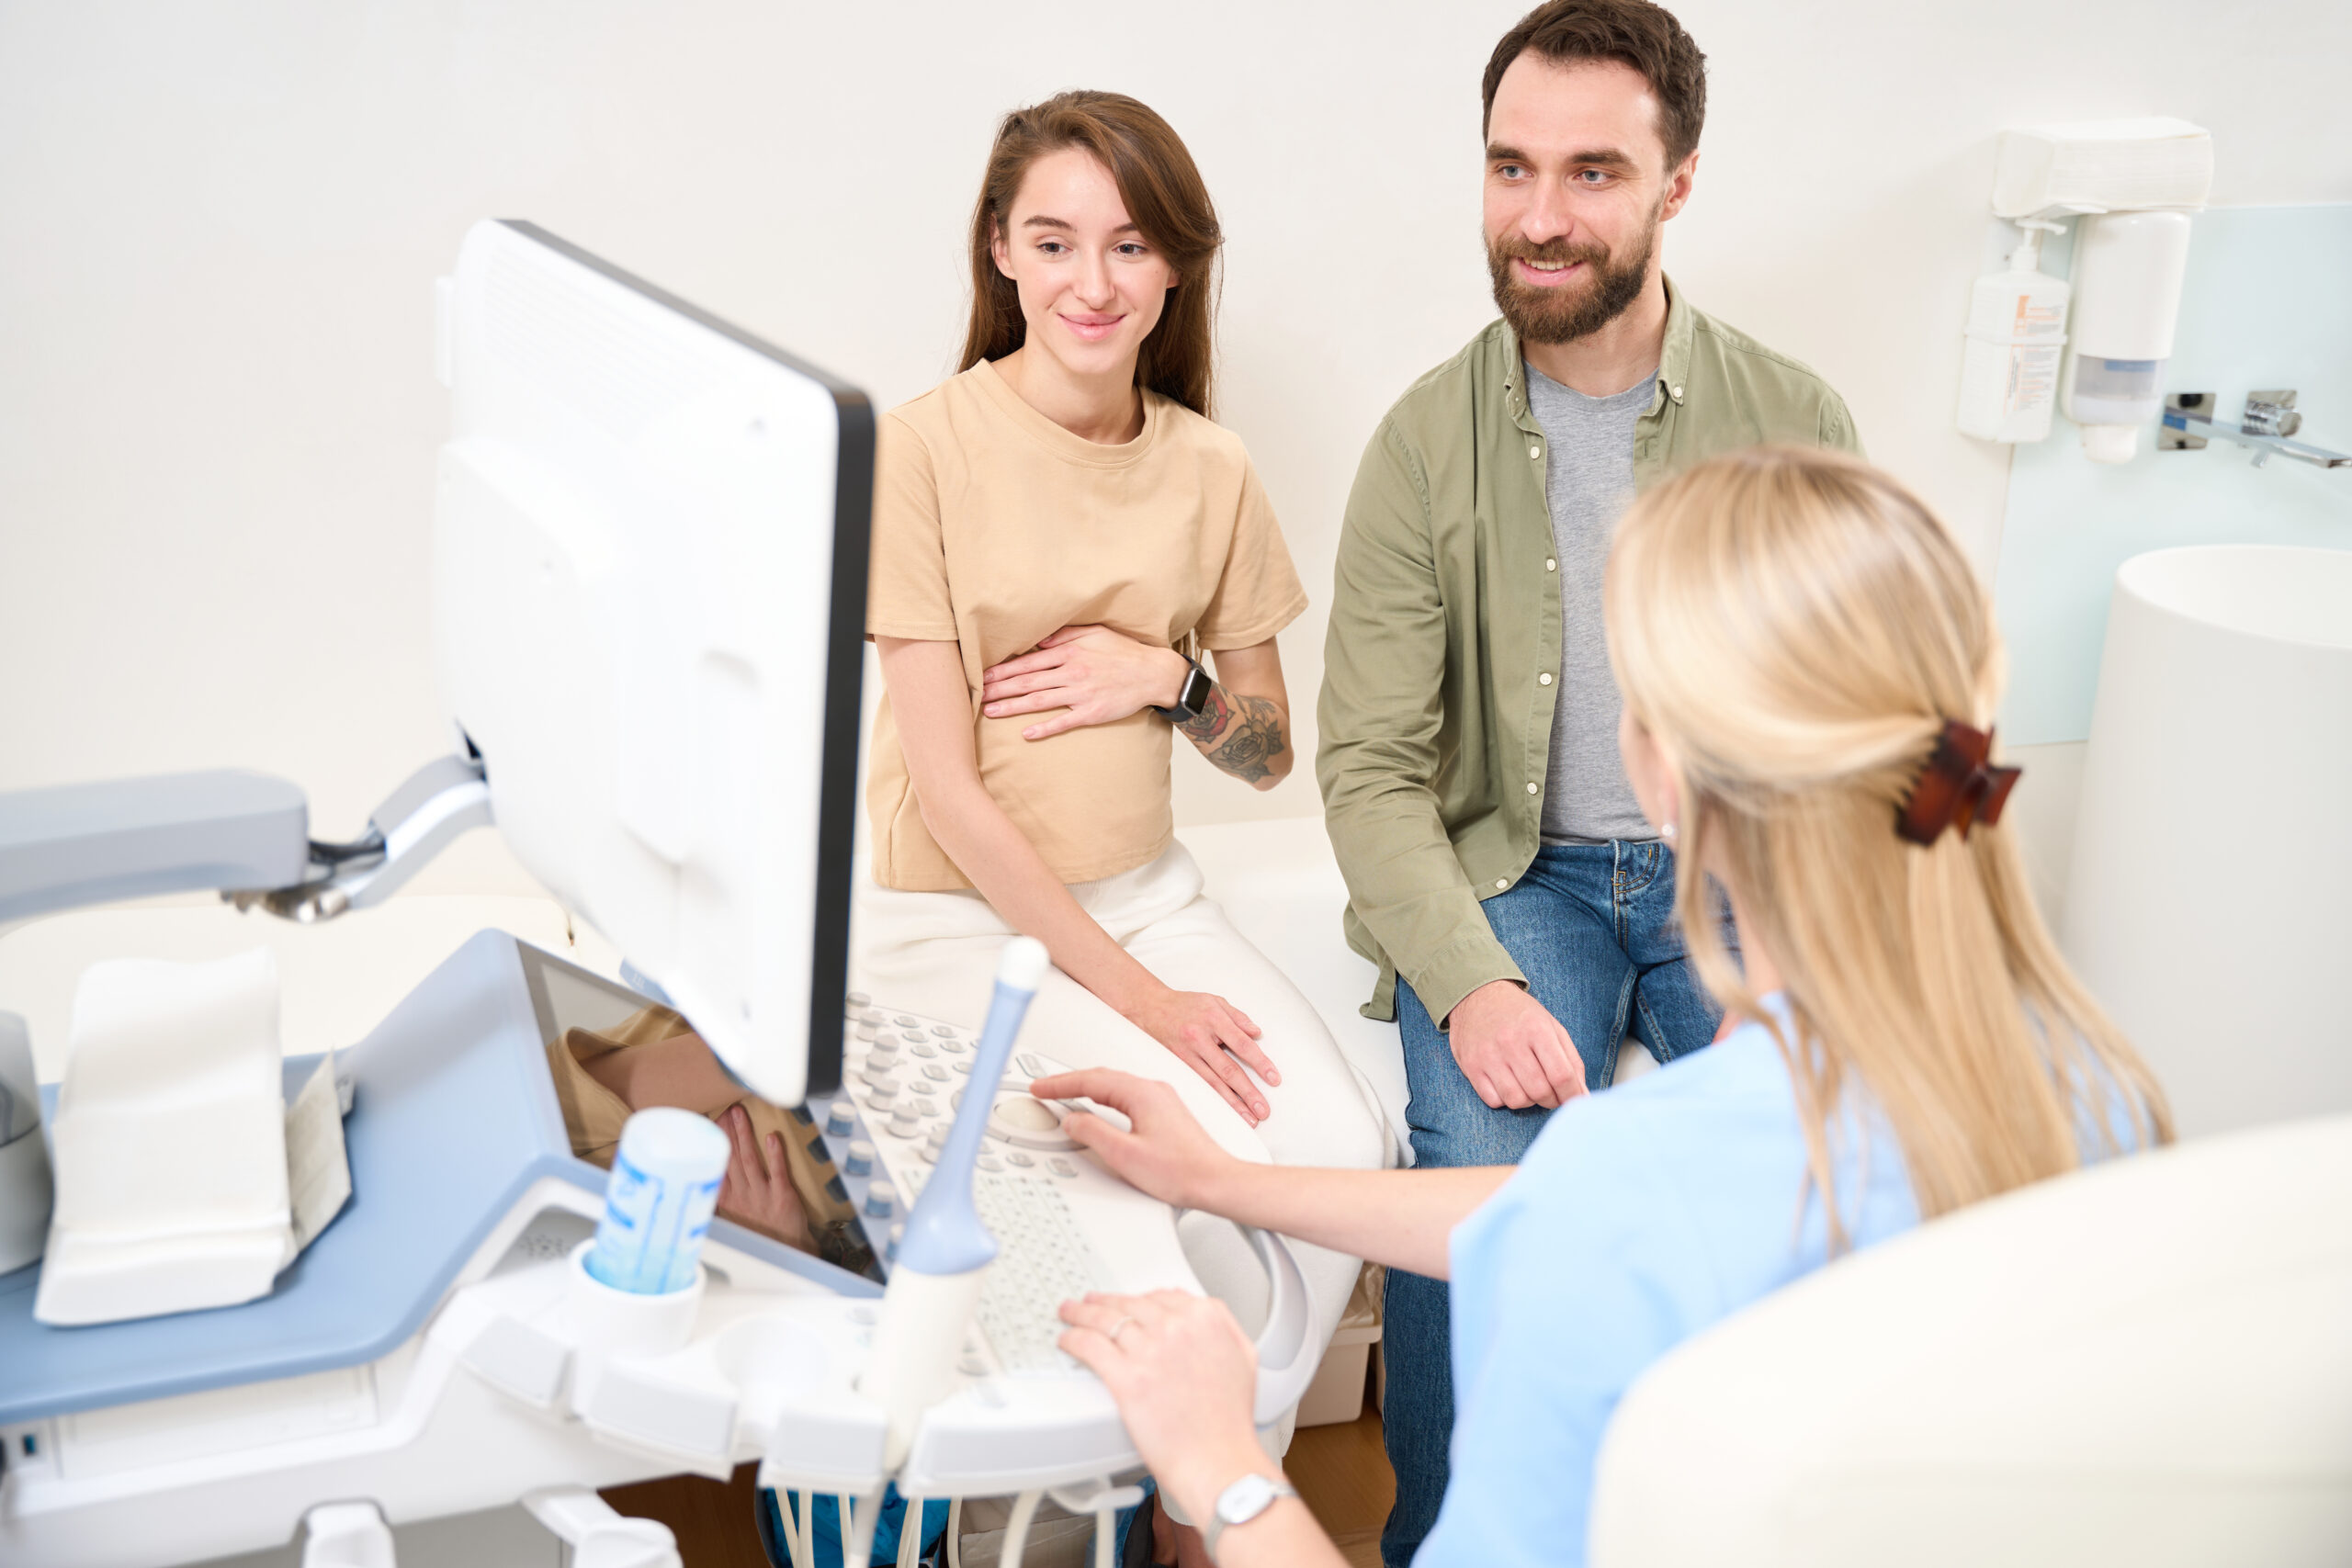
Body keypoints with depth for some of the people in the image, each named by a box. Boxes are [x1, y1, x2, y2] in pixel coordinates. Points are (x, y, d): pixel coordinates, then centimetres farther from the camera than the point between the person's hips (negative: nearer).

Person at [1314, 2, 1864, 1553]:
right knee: (1486, 1162, -28)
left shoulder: (1798, 421, 1)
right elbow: (1373, 770, -5)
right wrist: (1472, 984, -22)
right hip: (1514, 868, -1)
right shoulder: (1426, 445, -3)